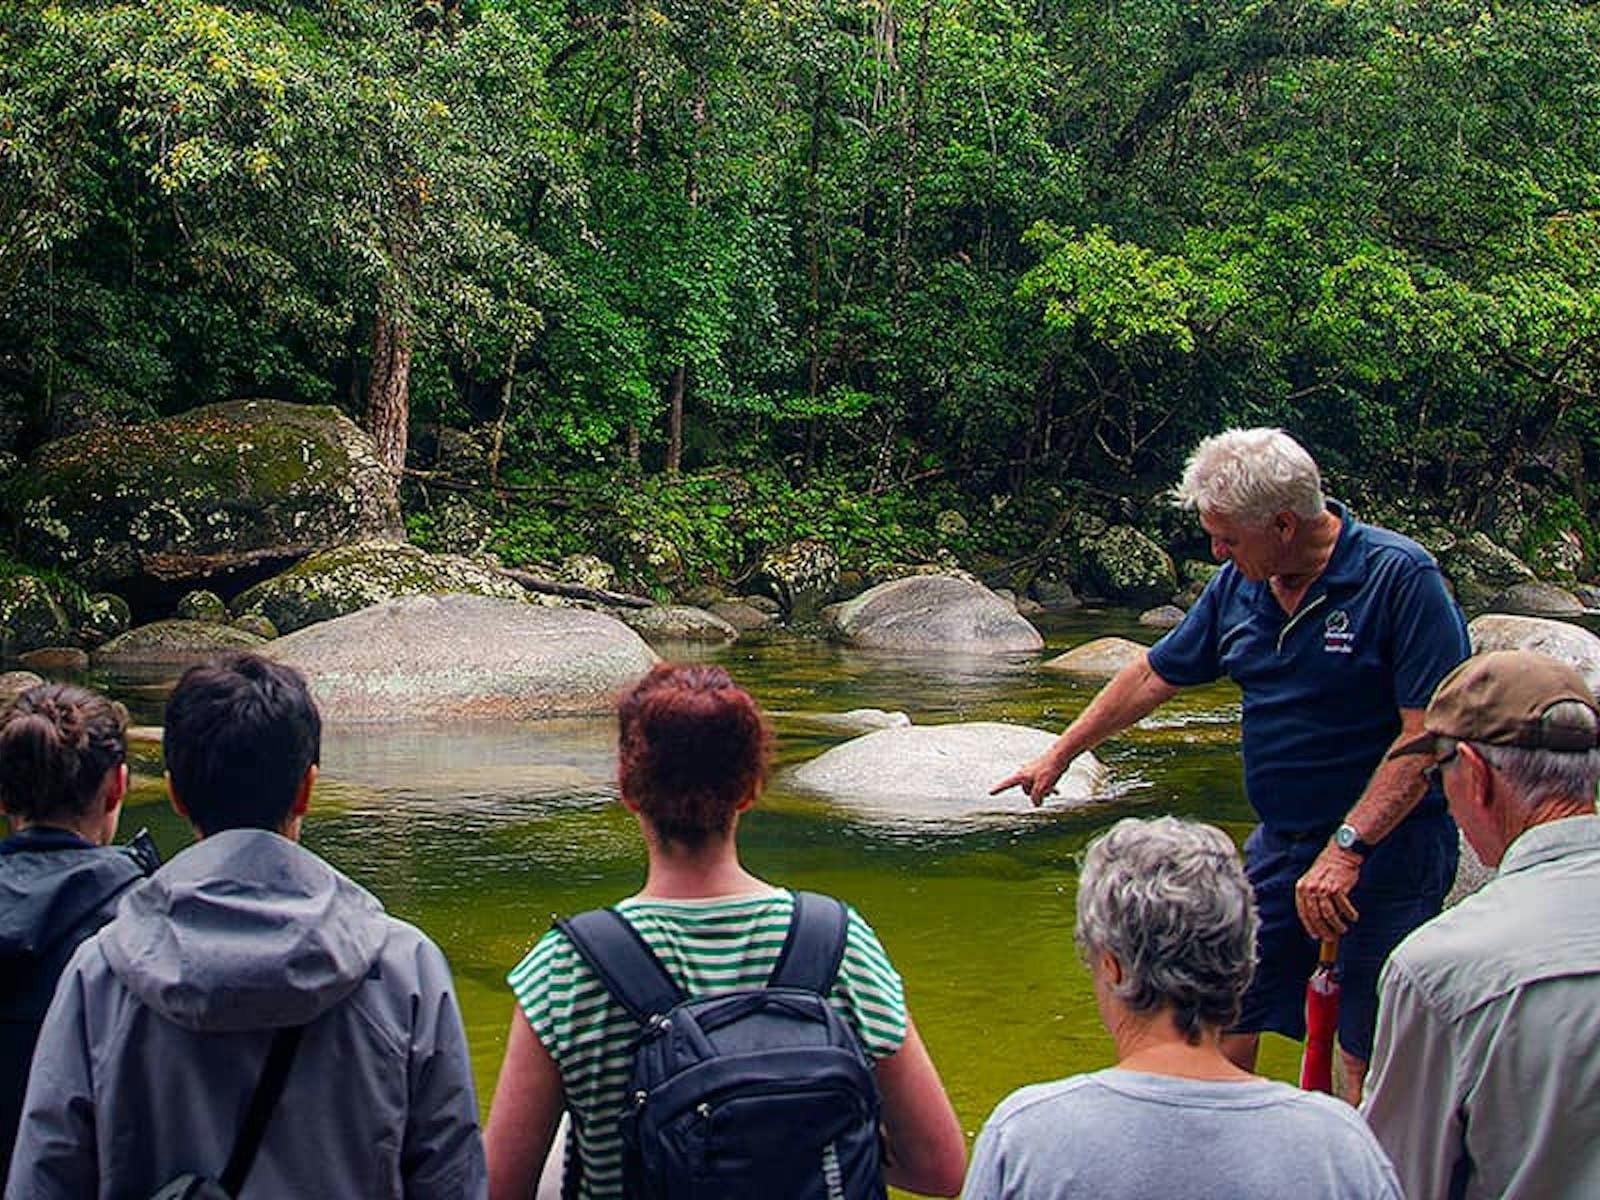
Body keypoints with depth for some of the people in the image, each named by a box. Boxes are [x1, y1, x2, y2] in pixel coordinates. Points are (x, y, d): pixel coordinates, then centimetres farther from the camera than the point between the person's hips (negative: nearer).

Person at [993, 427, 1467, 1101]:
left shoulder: (1401, 578, -15)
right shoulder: (1240, 586, 4)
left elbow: (1432, 733, -19)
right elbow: (1154, 676, 18)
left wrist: (1348, 847, -23)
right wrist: (1060, 755, 25)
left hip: (1388, 846, -6)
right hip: (1281, 843, 7)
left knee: (1369, 1061, -4)